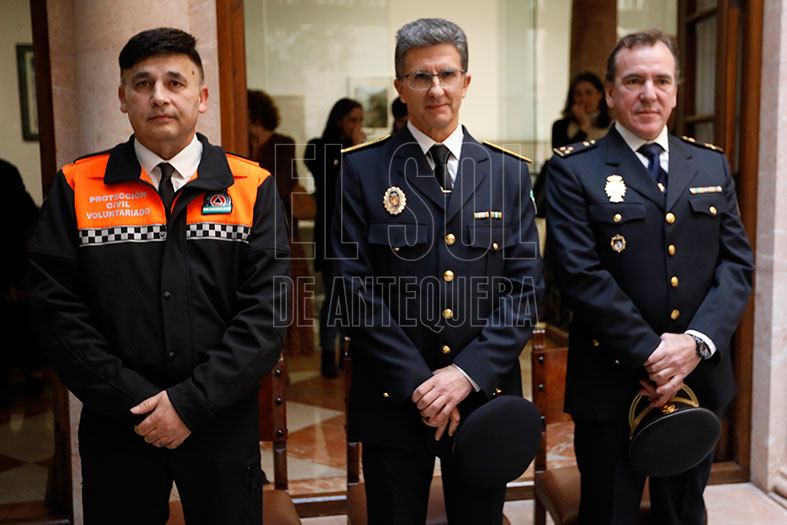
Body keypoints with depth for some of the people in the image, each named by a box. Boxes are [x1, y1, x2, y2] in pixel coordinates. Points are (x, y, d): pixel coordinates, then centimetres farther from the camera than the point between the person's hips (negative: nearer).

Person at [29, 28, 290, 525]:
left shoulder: (253, 187, -2)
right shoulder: (77, 186, 0)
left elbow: (268, 309, -8)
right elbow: (57, 309, -4)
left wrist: (191, 401, -13)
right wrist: (134, 401, -11)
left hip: (224, 422, 0)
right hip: (116, 425, 1)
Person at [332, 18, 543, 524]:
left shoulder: (509, 172, 4)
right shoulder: (362, 169, -3)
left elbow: (524, 285, 0)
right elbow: (355, 287, -8)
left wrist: (469, 372, -11)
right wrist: (416, 383, -12)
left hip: (486, 393, 2)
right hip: (394, 400, -2)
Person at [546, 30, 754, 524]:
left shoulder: (712, 165, 9)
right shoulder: (575, 169, -6)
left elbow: (738, 263, 2)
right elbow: (580, 273, -15)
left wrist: (697, 342, -13)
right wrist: (650, 354, -18)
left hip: (700, 379, 5)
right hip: (611, 385, -4)